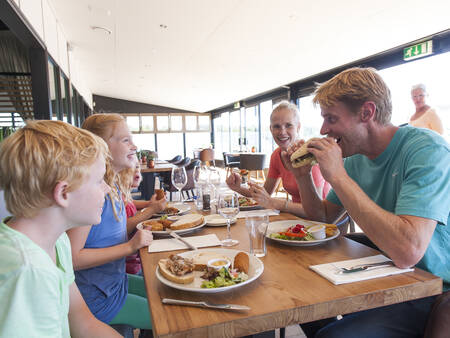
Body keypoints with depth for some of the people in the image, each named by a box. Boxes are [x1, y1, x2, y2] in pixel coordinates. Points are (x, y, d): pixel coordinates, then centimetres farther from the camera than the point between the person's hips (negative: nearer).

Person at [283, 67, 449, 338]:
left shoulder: (427, 150, -22)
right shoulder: (356, 158, 0)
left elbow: (407, 251, -36)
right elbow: (322, 218, 9)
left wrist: (337, 175, -30)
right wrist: (303, 175, -7)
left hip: (428, 293, -6)